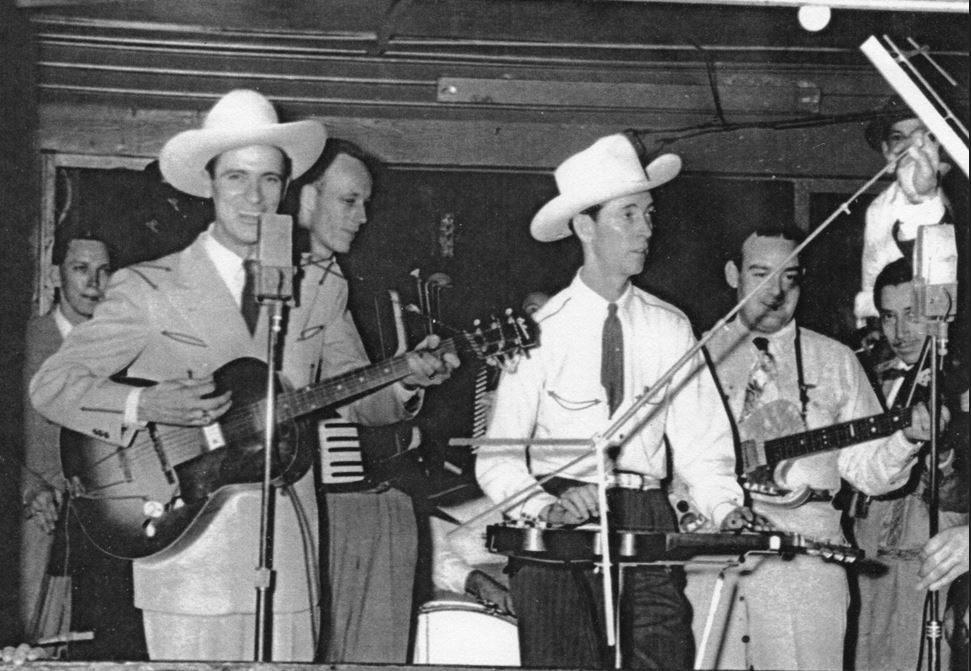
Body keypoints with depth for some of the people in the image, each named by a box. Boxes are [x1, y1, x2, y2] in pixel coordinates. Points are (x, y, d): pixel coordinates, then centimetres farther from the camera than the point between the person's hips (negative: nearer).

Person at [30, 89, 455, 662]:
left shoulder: (318, 287, 10)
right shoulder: (150, 289, -2)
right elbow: (50, 384, -3)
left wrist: (402, 381, -3)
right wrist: (143, 406, -19)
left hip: (289, 549, 4)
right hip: (189, 554, -3)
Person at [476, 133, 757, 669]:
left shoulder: (669, 328, 7)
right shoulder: (543, 332, -1)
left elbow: (699, 440, 6)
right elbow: (497, 459, -3)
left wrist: (725, 506, -11)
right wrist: (546, 507, -19)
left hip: (647, 524, 2)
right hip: (556, 532, -2)